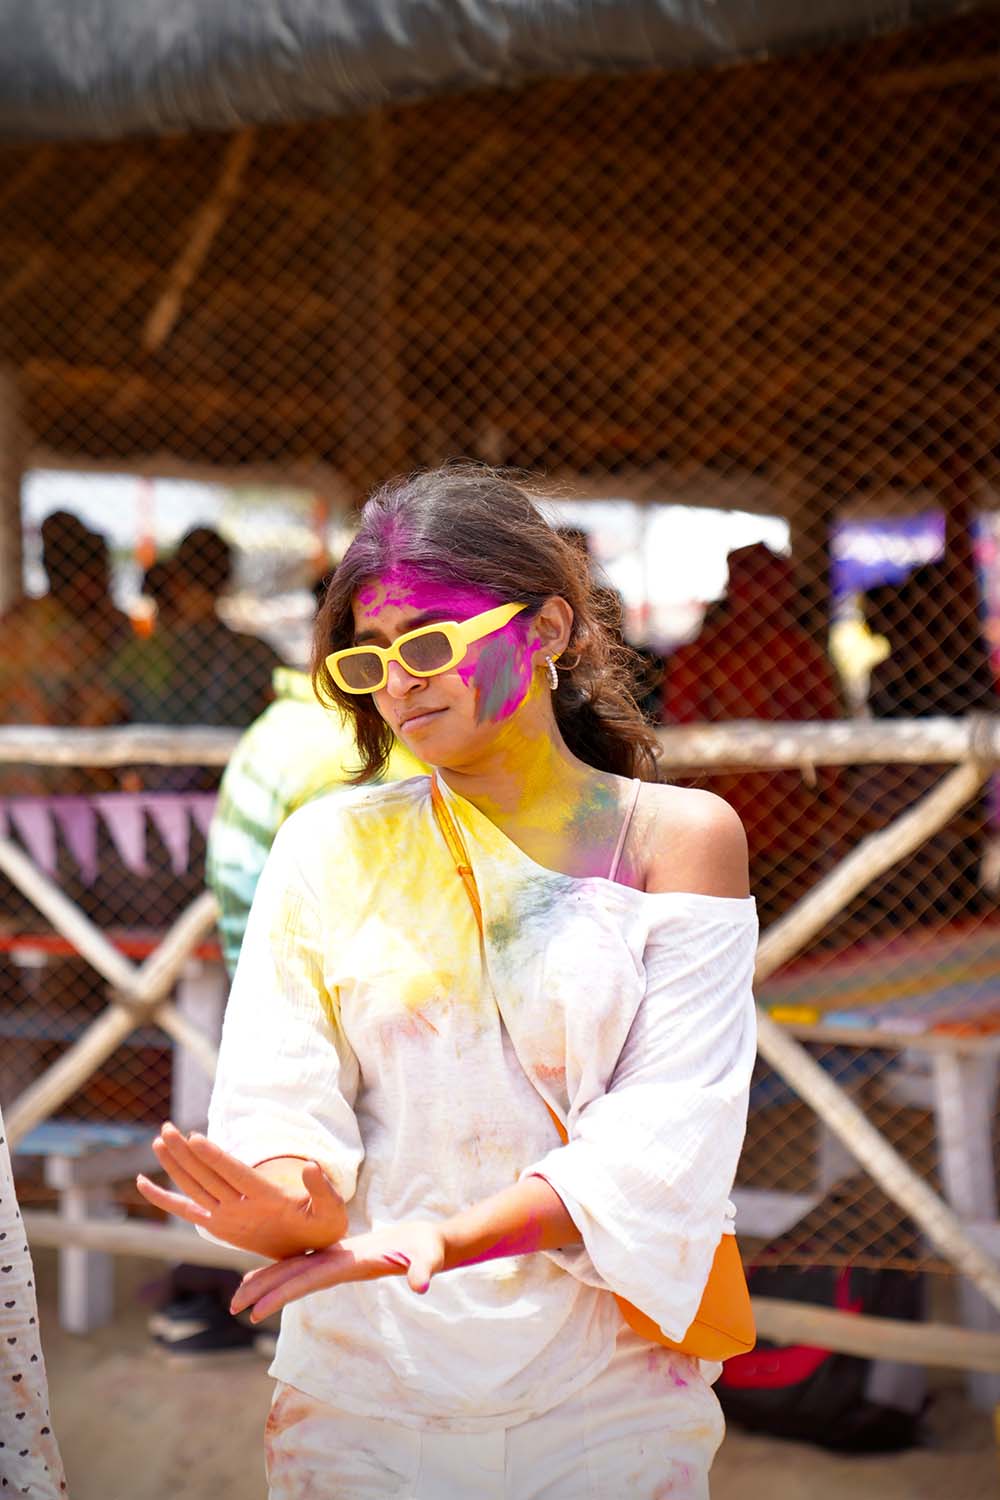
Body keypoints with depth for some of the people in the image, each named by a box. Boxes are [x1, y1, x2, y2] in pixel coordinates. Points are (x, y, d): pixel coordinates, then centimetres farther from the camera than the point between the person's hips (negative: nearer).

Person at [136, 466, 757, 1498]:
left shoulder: (681, 836, -3)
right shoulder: (330, 844, 3)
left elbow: (668, 1134, -12)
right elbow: (278, 1100, -6)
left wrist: (443, 1237, -26)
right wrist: (293, 1203, -29)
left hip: (606, 1409, -1)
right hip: (357, 1403, 1)